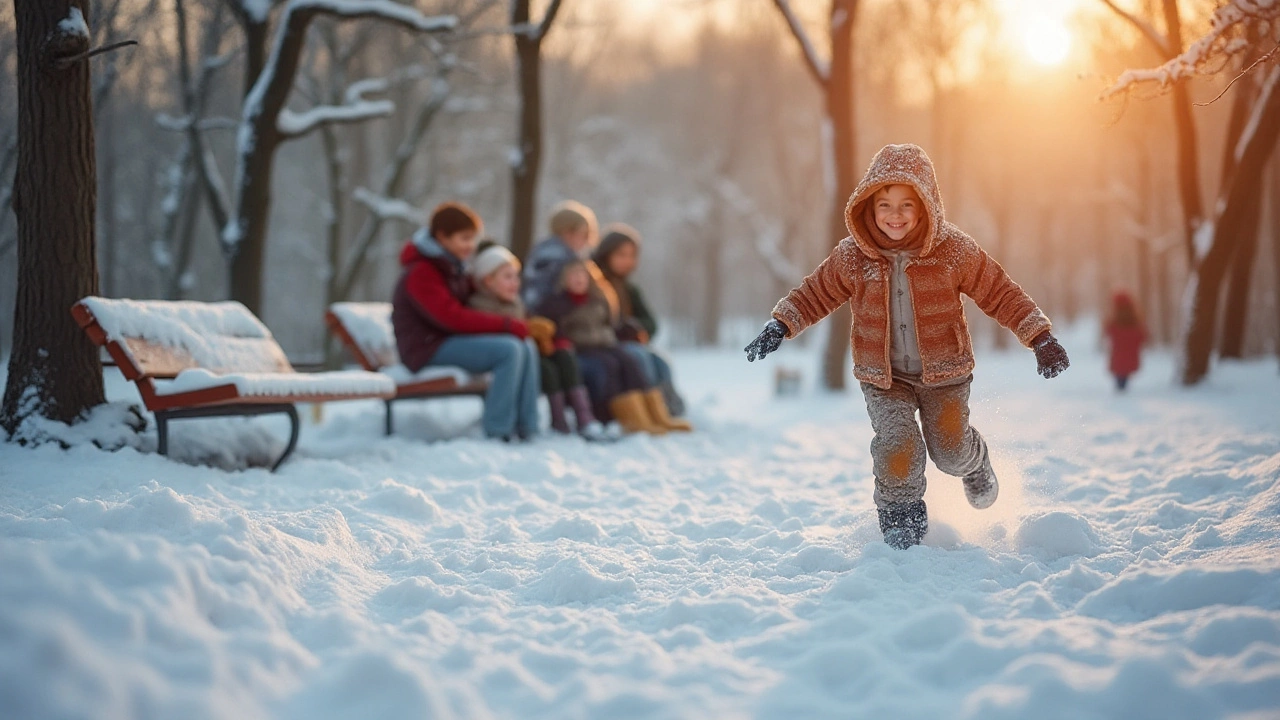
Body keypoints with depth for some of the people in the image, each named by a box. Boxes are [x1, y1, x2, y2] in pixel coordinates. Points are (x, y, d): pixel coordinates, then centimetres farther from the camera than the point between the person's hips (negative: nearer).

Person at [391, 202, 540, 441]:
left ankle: (525, 426, -11)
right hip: (429, 349, -9)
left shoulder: (452, 268, 18)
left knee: (527, 348, -7)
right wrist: (507, 325, -23)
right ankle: (497, 430, -23)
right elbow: (451, 317, -23)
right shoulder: (421, 273, -14)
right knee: (509, 350, -25)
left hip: (451, 341, 9)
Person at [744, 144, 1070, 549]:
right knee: (897, 449, -16)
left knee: (951, 452, 4)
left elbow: (1000, 294, -6)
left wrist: (1041, 338, -9)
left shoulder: (954, 250, -12)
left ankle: (975, 464, 42)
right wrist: (779, 327, -8)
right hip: (883, 375, 0)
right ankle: (901, 522, 8)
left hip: (944, 371, 0)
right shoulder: (852, 257, -9)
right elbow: (815, 294, 4)